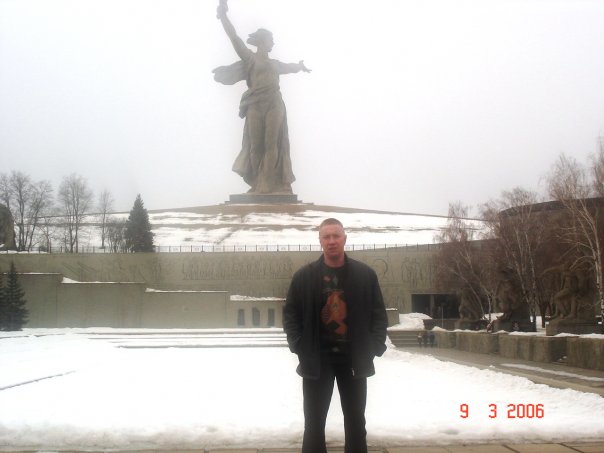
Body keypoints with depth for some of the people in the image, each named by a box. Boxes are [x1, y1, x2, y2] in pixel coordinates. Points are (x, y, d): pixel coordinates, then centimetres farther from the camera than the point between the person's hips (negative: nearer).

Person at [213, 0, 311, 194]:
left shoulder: (275, 63, 25)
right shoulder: (250, 58, 9)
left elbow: (291, 67, 46)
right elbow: (234, 37, 0)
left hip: (274, 105, 3)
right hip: (255, 106, -3)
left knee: (272, 145, -7)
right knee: (256, 146, -4)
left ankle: (269, 185, -9)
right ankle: (258, 185, 0)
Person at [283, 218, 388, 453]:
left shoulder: (365, 274, 1)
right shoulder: (304, 276, 0)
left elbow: (379, 314, 6)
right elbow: (290, 313, 5)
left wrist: (375, 345, -6)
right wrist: (298, 346, -6)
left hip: (354, 359, 1)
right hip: (317, 359, -1)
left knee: (355, 423, 11)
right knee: (314, 423, 6)